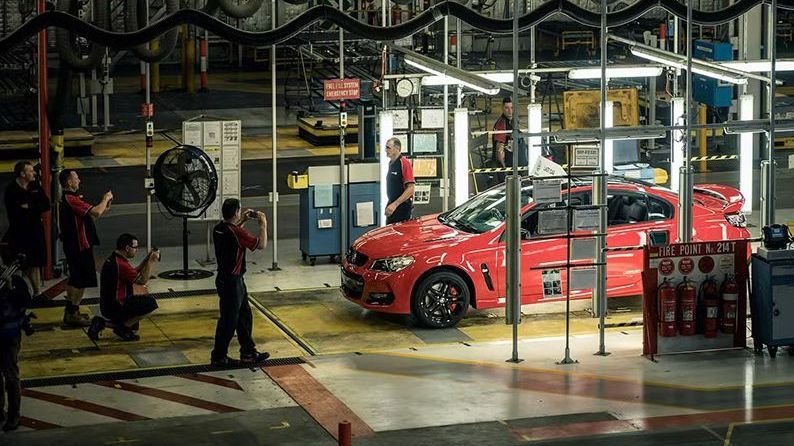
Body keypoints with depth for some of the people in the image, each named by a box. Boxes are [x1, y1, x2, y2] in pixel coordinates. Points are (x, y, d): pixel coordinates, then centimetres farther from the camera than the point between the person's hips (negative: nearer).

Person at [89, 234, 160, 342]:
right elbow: (143, 280, -18)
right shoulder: (120, 265, -22)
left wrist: (147, 259, 14)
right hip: (115, 309, -10)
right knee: (150, 303, -13)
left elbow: (135, 273, 22)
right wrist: (152, 261, -10)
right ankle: (123, 327, -4)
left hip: (107, 305, 10)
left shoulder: (113, 259, 10)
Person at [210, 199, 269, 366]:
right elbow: (261, 244, -17)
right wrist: (263, 224, -5)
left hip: (224, 278, 10)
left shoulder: (219, 229, 3)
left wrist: (242, 221, 23)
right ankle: (219, 356, 11)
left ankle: (248, 352, 26)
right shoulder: (236, 233, -24)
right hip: (231, 282, -10)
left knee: (244, 315, 18)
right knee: (229, 320, 2)